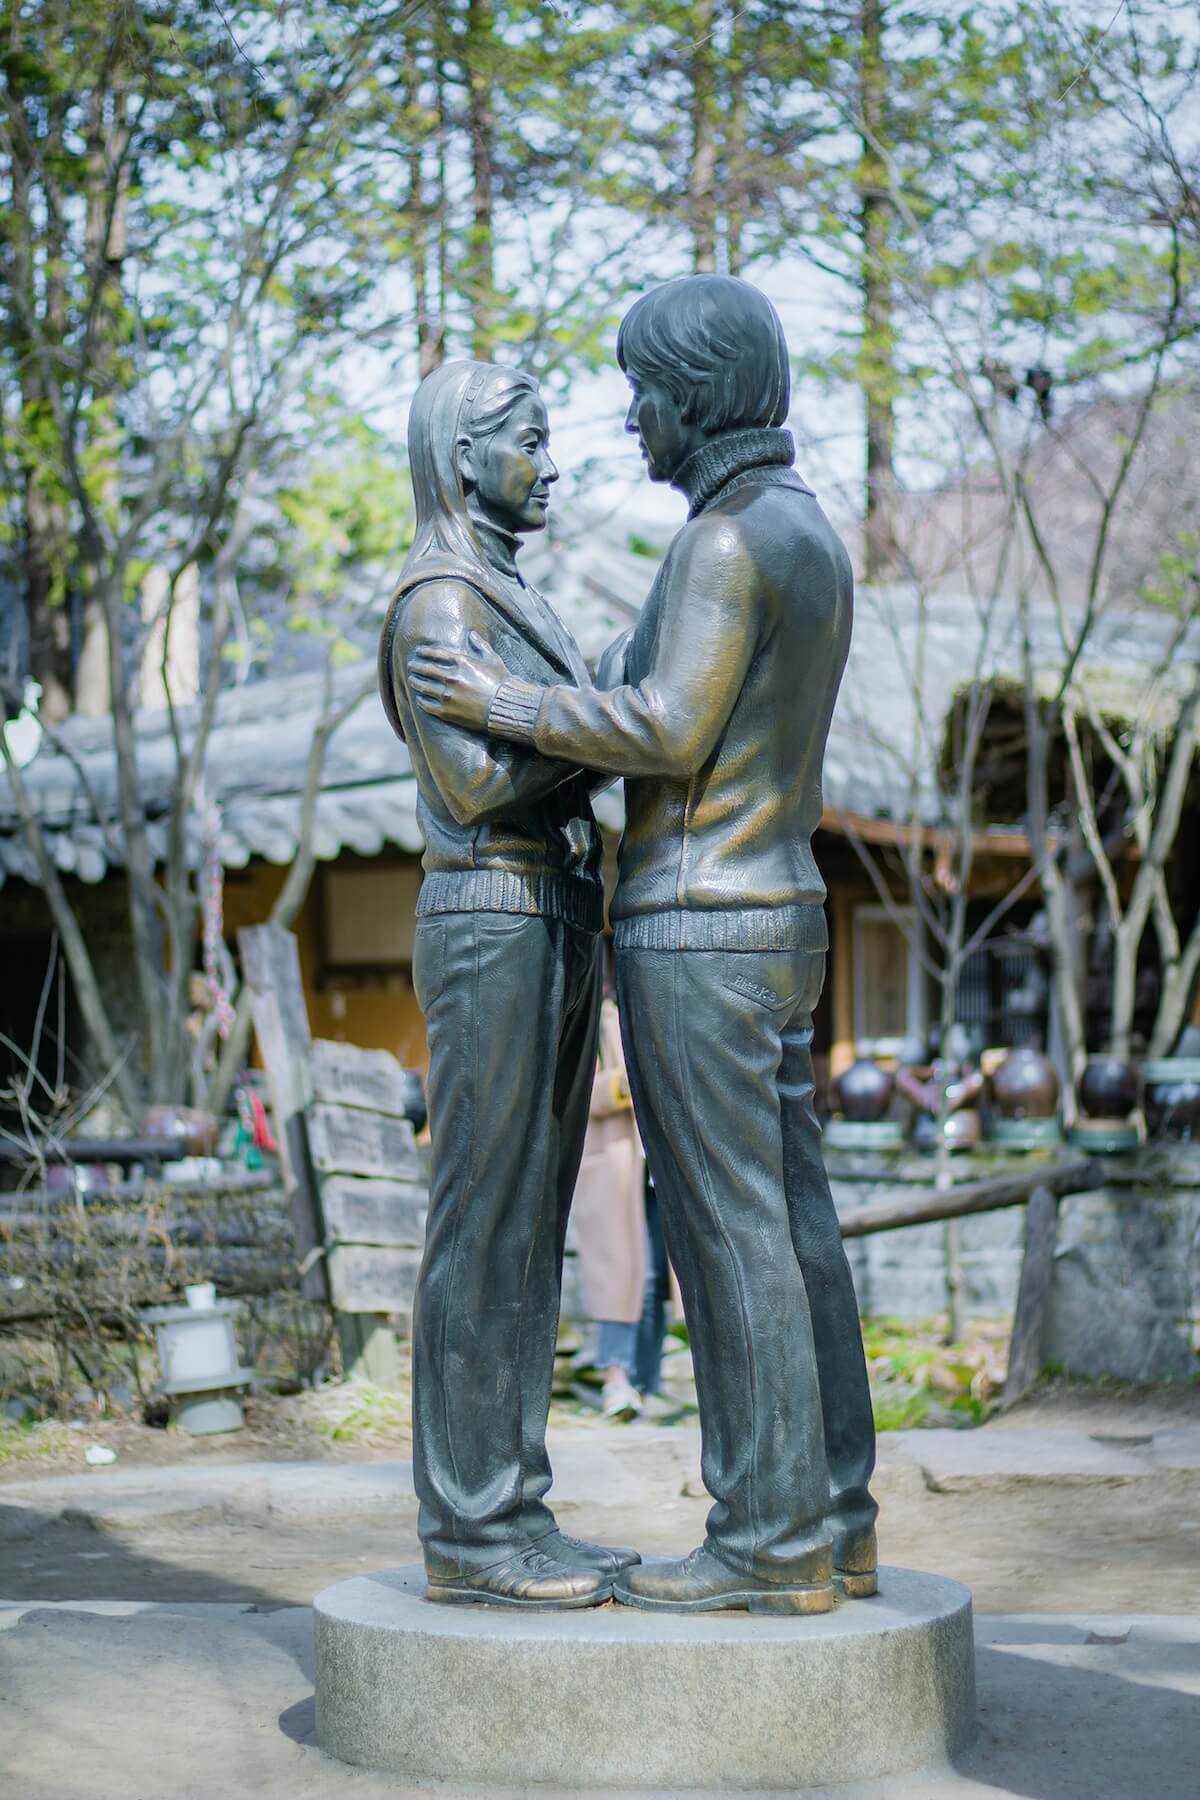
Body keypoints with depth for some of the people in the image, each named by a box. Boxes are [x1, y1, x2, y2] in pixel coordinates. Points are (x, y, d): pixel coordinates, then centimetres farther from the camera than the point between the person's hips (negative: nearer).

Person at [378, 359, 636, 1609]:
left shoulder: (509, 608, 22)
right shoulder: (439, 603, -9)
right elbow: (474, 783, -18)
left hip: (554, 934, 10)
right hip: (490, 932, -10)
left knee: (528, 1234, 8)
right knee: (485, 1232, -8)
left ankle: (511, 1515, 13)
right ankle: (468, 1531, -3)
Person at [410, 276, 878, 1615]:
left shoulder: (726, 536, -14)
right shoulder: (810, 536, 17)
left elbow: (670, 733, -21)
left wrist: (502, 705, -10)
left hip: (695, 936, -10)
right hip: (773, 920, 10)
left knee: (727, 1239, -6)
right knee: (791, 1231, 9)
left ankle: (765, 1546, -1)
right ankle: (830, 1530, 13)